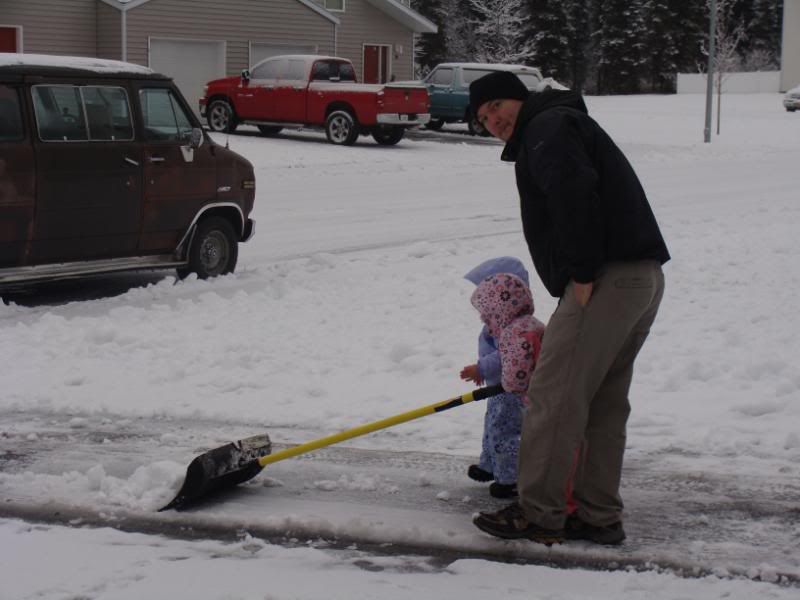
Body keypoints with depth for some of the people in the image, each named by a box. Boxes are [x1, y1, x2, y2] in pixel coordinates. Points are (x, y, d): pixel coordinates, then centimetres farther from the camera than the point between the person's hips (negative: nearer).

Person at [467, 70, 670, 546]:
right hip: (645, 276, 11)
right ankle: (599, 516, 19)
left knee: (554, 395, -5)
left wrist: (582, 273, -21)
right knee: (605, 401, 14)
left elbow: (575, 193, -22)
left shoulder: (549, 127, -3)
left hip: (607, 280, -11)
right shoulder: (562, 128, 29)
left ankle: (539, 514, 0)